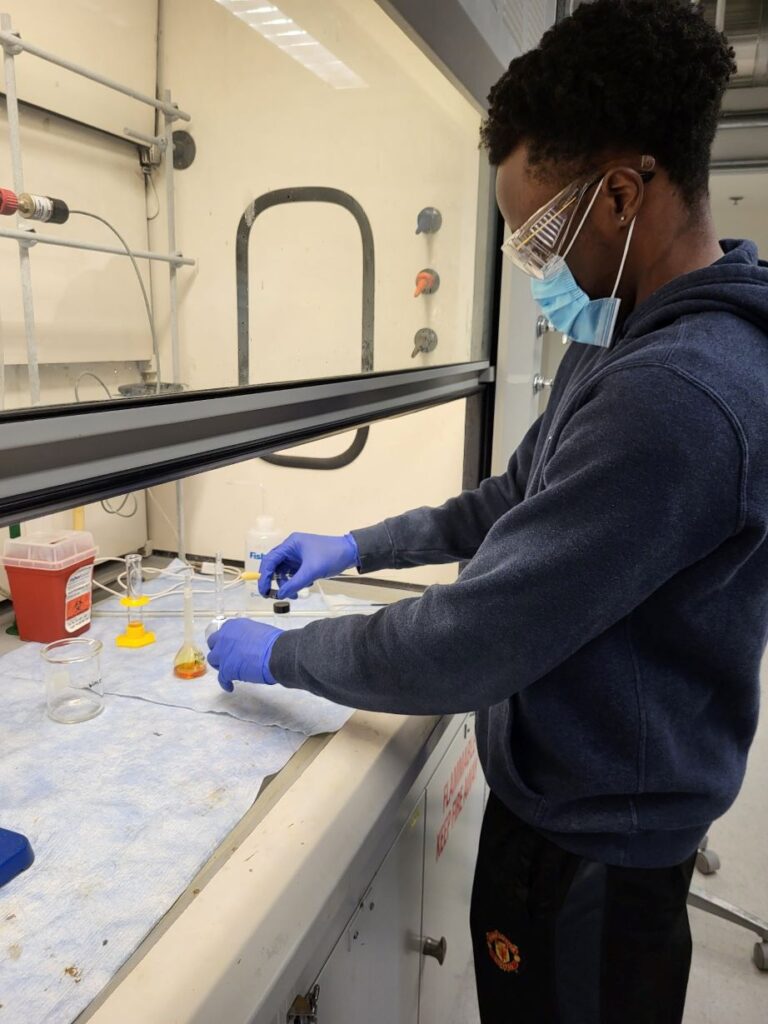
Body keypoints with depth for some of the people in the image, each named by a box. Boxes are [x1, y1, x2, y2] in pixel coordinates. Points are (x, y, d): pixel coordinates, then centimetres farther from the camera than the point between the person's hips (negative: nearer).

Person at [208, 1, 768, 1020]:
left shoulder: (678, 395, -32)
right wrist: (360, 545, 6)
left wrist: (280, 655, -14)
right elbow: (518, 502, 12)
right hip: (573, 789, 8)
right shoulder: (628, 342, 2)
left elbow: (467, 646, -30)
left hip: (596, 847, -8)